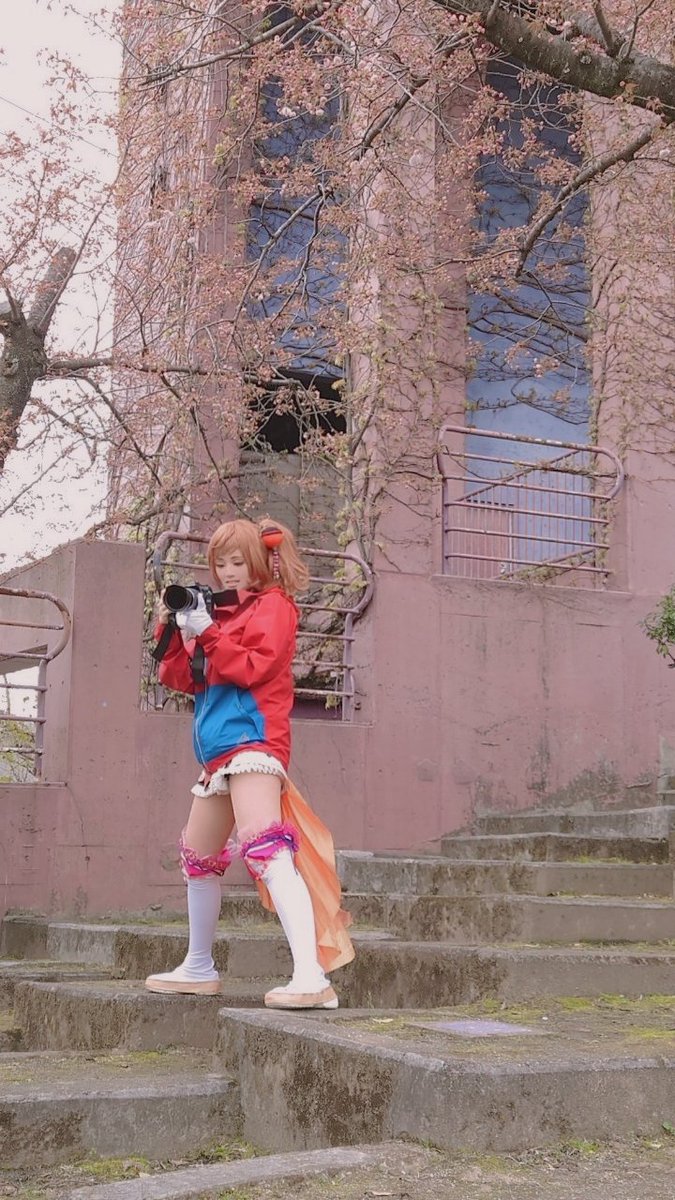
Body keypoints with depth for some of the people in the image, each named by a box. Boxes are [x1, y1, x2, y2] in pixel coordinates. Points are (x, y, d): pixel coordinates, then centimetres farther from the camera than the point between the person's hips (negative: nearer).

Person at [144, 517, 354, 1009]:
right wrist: (172, 629, 4)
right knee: (198, 856, 19)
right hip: (220, 748, 9)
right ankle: (199, 968, 36)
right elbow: (184, 679, 17)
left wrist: (205, 632, -17)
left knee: (266, 850, -25)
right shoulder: (220, 609, 22)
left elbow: (254, 666, -14)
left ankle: (312, 978, -35)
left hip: (252, 737, -9)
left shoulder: (272, 604, 2)